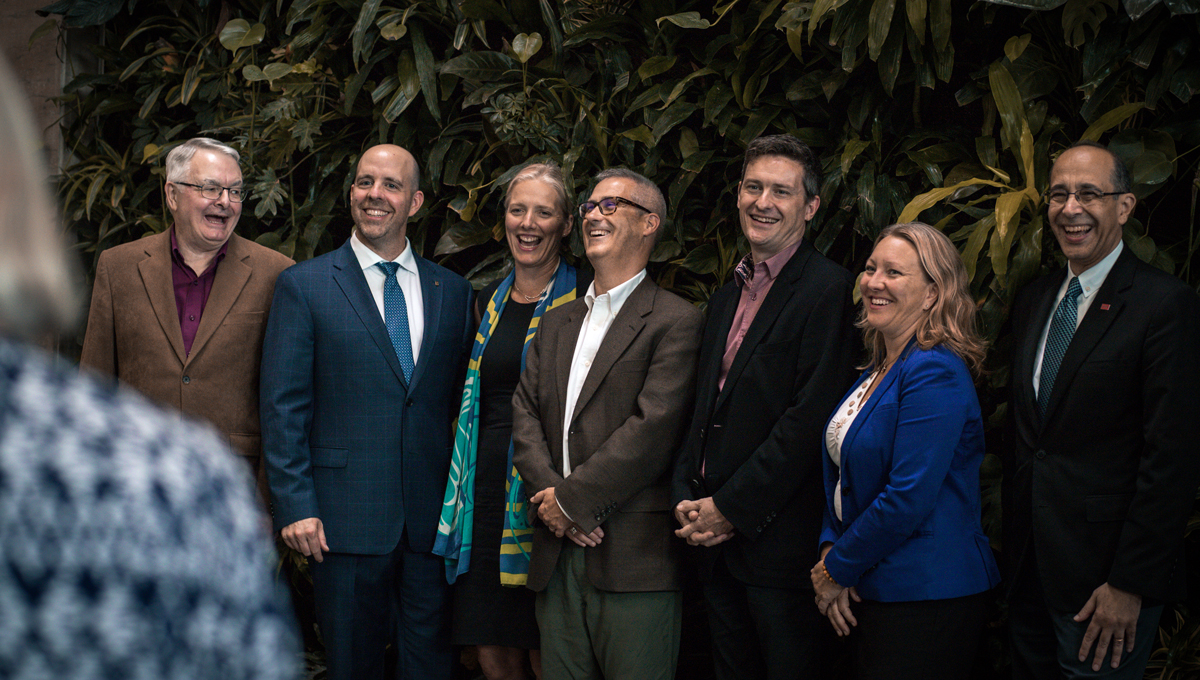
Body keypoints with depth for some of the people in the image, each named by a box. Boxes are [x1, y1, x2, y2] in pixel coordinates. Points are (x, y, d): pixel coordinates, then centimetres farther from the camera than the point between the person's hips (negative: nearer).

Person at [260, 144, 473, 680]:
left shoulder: (452, 291, 10)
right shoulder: (304, 285, 1)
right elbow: (283, 407, -2)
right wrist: (295, 506, -9)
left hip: (434, 518, 3)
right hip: (346, 519, -2)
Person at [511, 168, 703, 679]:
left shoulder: (675, 321, -4)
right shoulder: (557, 322, 20)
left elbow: (652, 427, -14)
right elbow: (524, 414, 11)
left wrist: (572, 498, -12)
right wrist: (548, 494, -7)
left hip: (634, 561, -6)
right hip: (556, 559, 6)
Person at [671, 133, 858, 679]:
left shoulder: (829, 291, -11)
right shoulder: (726, 297, 16)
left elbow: (810, 419, -18)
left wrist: (730, 508, -16)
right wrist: (687, 499, 1)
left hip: (779, 540, -7)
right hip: (715, 538, 7)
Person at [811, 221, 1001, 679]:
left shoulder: (935, 372, -17)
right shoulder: (875, 373, 11)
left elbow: (908, 499, -23)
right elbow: (842, 478, 15)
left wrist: (836, 571, -12)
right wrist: (830, 551, -2)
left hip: (926, 603, -9)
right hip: (870, 593, 9)